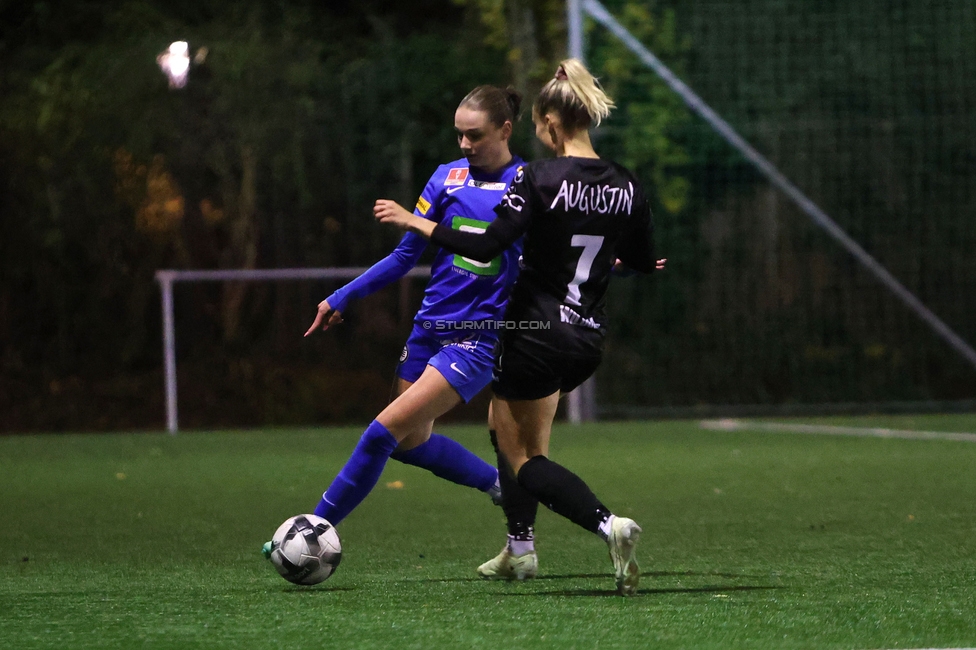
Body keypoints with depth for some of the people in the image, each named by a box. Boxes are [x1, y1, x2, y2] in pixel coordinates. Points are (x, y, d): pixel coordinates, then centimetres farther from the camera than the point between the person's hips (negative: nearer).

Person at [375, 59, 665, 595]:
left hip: (536, 333, -7)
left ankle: (608, 525, -20)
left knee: (523, 457, 4)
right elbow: (645, 263, 13)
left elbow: (488, 245, -22)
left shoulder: (539, 179, -15)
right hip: (589, 340, 7)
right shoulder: (624, 187, 1)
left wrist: (415, 224, -12)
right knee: (507, 415, 30)